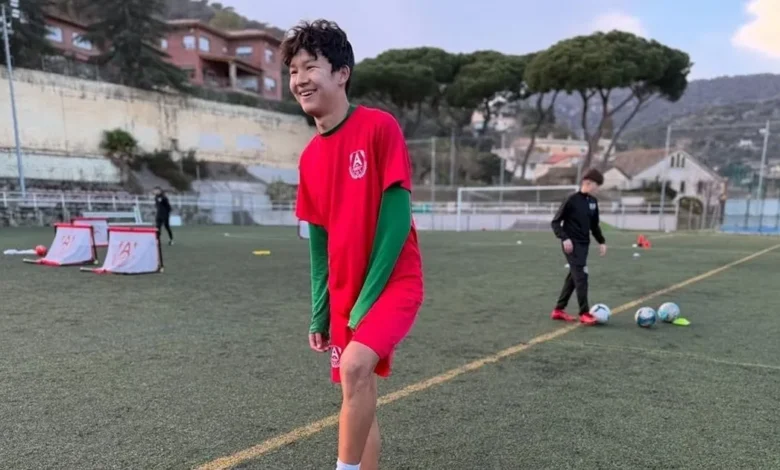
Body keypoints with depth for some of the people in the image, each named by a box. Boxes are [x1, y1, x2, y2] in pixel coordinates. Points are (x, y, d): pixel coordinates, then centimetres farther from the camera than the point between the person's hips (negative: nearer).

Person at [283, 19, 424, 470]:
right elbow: (319, 239, 11)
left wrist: (369, 295, -16)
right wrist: (320, 312, 9)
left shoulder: (380, 126, -12)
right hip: (344, 295, 6)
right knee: (360, 395, 12)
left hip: (393, 283, -6)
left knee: (355, 367, -26)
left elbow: (397, 215, -15)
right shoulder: (310, 157, 6)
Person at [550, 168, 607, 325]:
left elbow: (594, 225, 21)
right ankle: (584, 313, -4)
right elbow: (556, 222, -11)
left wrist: (601, 241, 12)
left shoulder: (593, 201, 9)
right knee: (581, 277, -11)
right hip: (572, 244, -8)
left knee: (574, 277, 11)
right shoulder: (572, 199, -12)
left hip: (583, 245, 8)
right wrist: (564, 238, -21)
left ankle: (559, 310, 21)